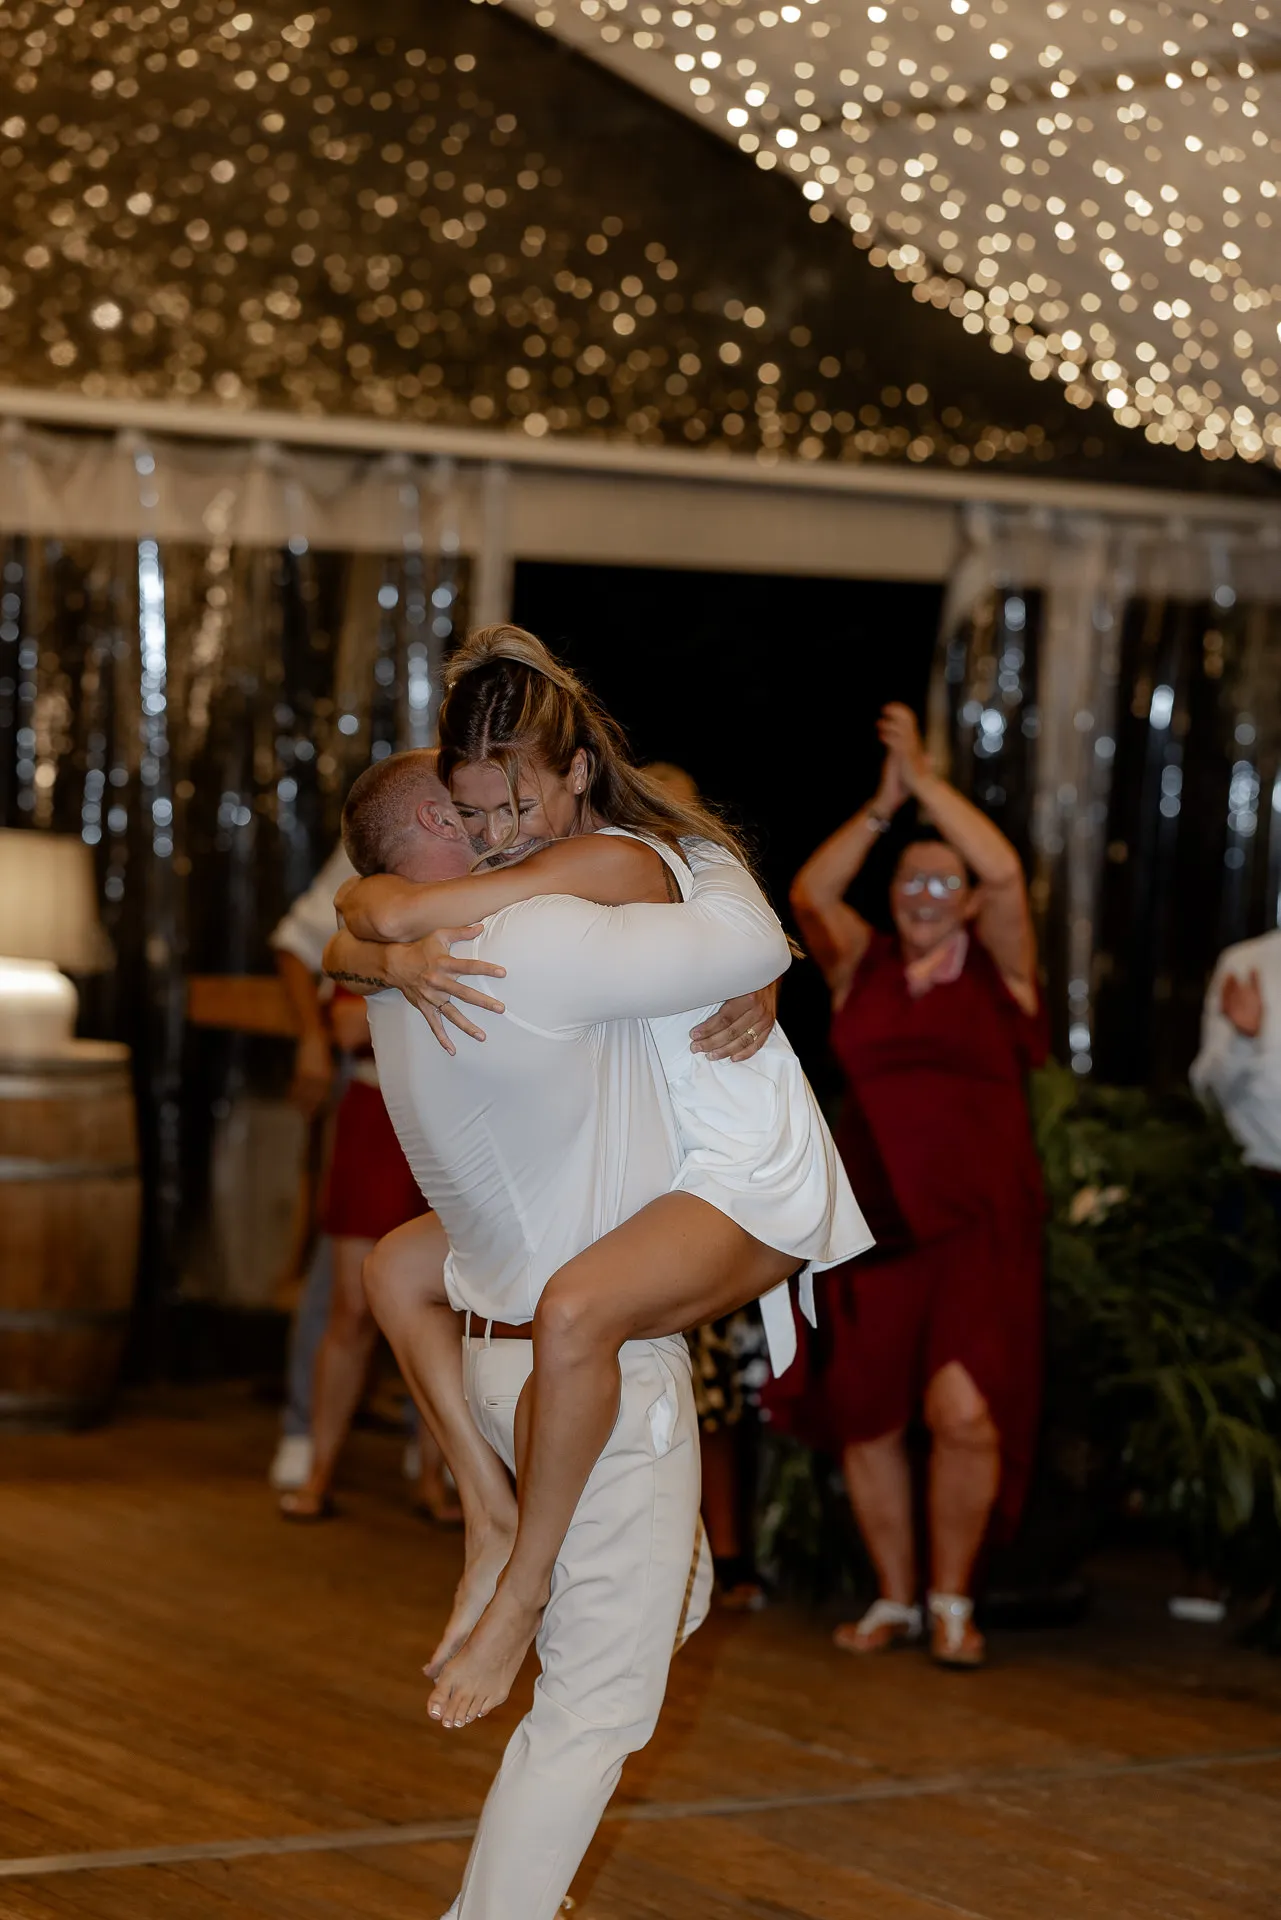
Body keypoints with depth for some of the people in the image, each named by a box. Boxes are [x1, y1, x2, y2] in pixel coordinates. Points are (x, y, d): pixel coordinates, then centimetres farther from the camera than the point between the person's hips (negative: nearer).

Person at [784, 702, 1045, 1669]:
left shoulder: (997, 967, 5)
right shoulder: (862, 965, 10)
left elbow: (1005, 873, -11)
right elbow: (811, 892, -6)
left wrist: (925, 777, -7)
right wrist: (883, 804, -9)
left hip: (976, 1229, -3)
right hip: (875, 1226, 3)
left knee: (965, 1412, -15)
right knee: (865, 1419, 5)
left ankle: (952, 1600, 3)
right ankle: (894, 1599, 22)